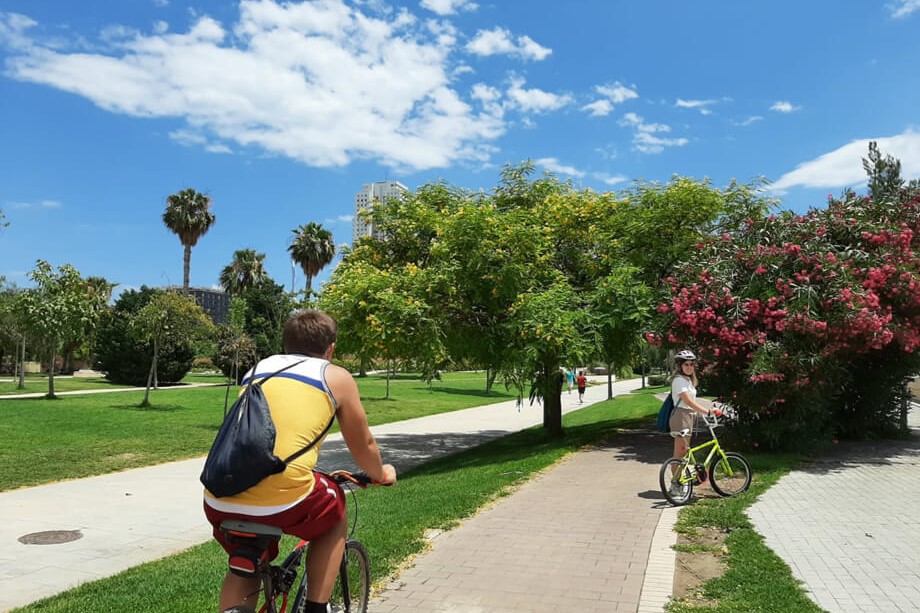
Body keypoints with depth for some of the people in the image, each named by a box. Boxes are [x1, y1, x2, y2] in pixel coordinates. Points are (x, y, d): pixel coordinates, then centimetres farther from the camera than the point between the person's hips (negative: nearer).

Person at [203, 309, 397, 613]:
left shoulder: (257, 368, 24)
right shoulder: (336, 376, 12)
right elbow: (363, 447, 22)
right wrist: (381, 474, 45)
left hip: (219, 500, 5)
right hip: (282, 496, -4)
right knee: (336, 516, 28)